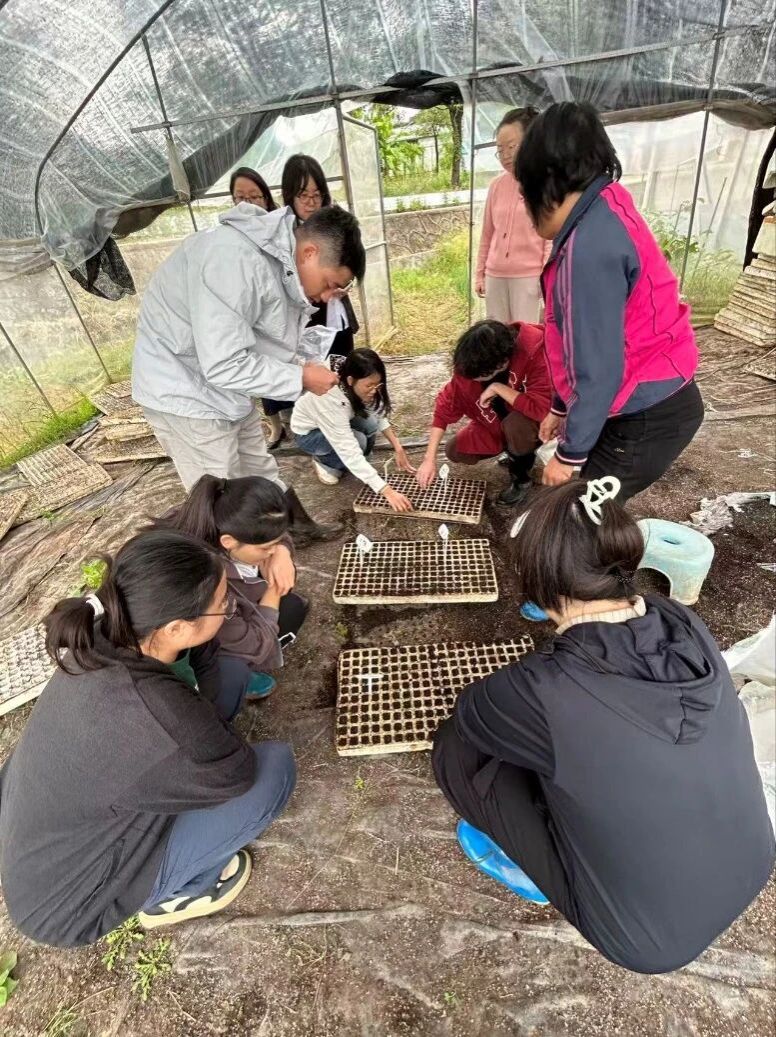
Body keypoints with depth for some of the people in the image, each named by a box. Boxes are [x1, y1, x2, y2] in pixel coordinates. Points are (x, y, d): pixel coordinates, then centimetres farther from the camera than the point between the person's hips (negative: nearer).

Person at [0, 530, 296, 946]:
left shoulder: (107, 638, -19)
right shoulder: (155, 721, -40)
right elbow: (238, 774, -19)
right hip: (66, 899, -6)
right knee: (274, 765, -14)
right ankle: (173, 895, 8)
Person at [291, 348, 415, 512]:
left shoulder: (358, 386, -23)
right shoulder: (330, 399, -42)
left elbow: (378, 415, -6)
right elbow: (350, 452, -45)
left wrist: (398, 447, -17)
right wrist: (387, 491, -48)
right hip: (307, 433, -6)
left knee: (370, 423, -24)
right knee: (358, 441, -31)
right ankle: (324, 461, -2)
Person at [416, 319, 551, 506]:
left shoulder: (536, 352, -36)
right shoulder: (471, 364, -21)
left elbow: (542, 408, -42)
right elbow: (446, 406, -17)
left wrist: (498, 388, -34)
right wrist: (429, 459, -21)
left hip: (536, 422, -5)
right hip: (497, 423, 5)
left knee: (515, 424, -37)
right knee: (455, 452, -7)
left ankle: (520, 478, -6)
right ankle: (518, 452, 13)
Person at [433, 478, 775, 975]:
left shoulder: (544, 692, -33)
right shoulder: (684, 626, -17)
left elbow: (470, 712, -10)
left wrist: (512, 692, 10)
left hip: (646, 936, -5)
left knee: (455, 745, -4)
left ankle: (535, 872, 16)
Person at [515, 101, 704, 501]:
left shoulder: (590, 246, -25)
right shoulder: (603, 217, 8)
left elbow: (598, 368, -25)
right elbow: (583, 344, 12)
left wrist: (570, 453, -15)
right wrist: (561, 407, 18)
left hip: (645, 419, -9)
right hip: (653, 403, 9)